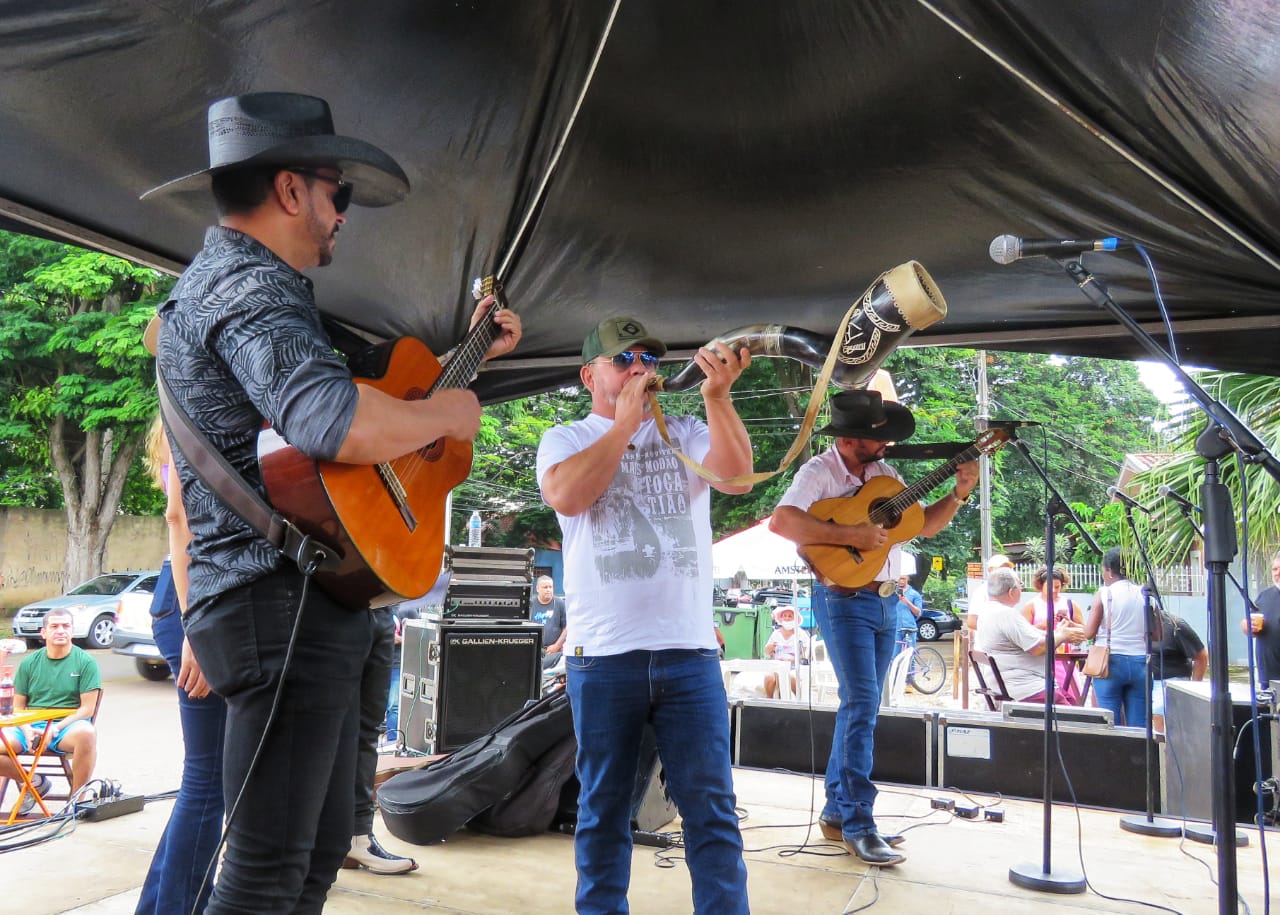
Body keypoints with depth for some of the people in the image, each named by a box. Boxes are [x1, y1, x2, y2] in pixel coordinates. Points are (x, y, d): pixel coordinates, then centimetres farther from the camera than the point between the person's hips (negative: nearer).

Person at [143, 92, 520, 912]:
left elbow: (357, 384, 30)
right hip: (282, 606, -11)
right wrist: (446, 413, -15)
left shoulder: (248, 283, 20)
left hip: (312, 607, 11)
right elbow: (339, 424, -33)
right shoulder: (246, 284, -14)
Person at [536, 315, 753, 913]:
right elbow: (567, 495, -13)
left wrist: (717, 395, -17)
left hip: (688, 648, 1)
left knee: (711, 808, 3)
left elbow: (737, 475, -7)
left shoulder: (686, 433, 12)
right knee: (603, 807, 10)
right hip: (602, 653, -1)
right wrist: (628, 419, -9)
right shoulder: (565, 439, 9)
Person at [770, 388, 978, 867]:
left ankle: (836, 810, 23)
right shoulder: (819, 472, -11)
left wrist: (958, 493, 1)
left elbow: (924, 525, 16)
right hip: (845, 600, -7)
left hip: (886, 602, 7)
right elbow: (781, 521, -28)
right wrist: (851, 534, -28)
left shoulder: (883, 472, 10)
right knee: (862, 704, -11)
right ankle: (858, 824, -3)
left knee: (859, 707, 12)